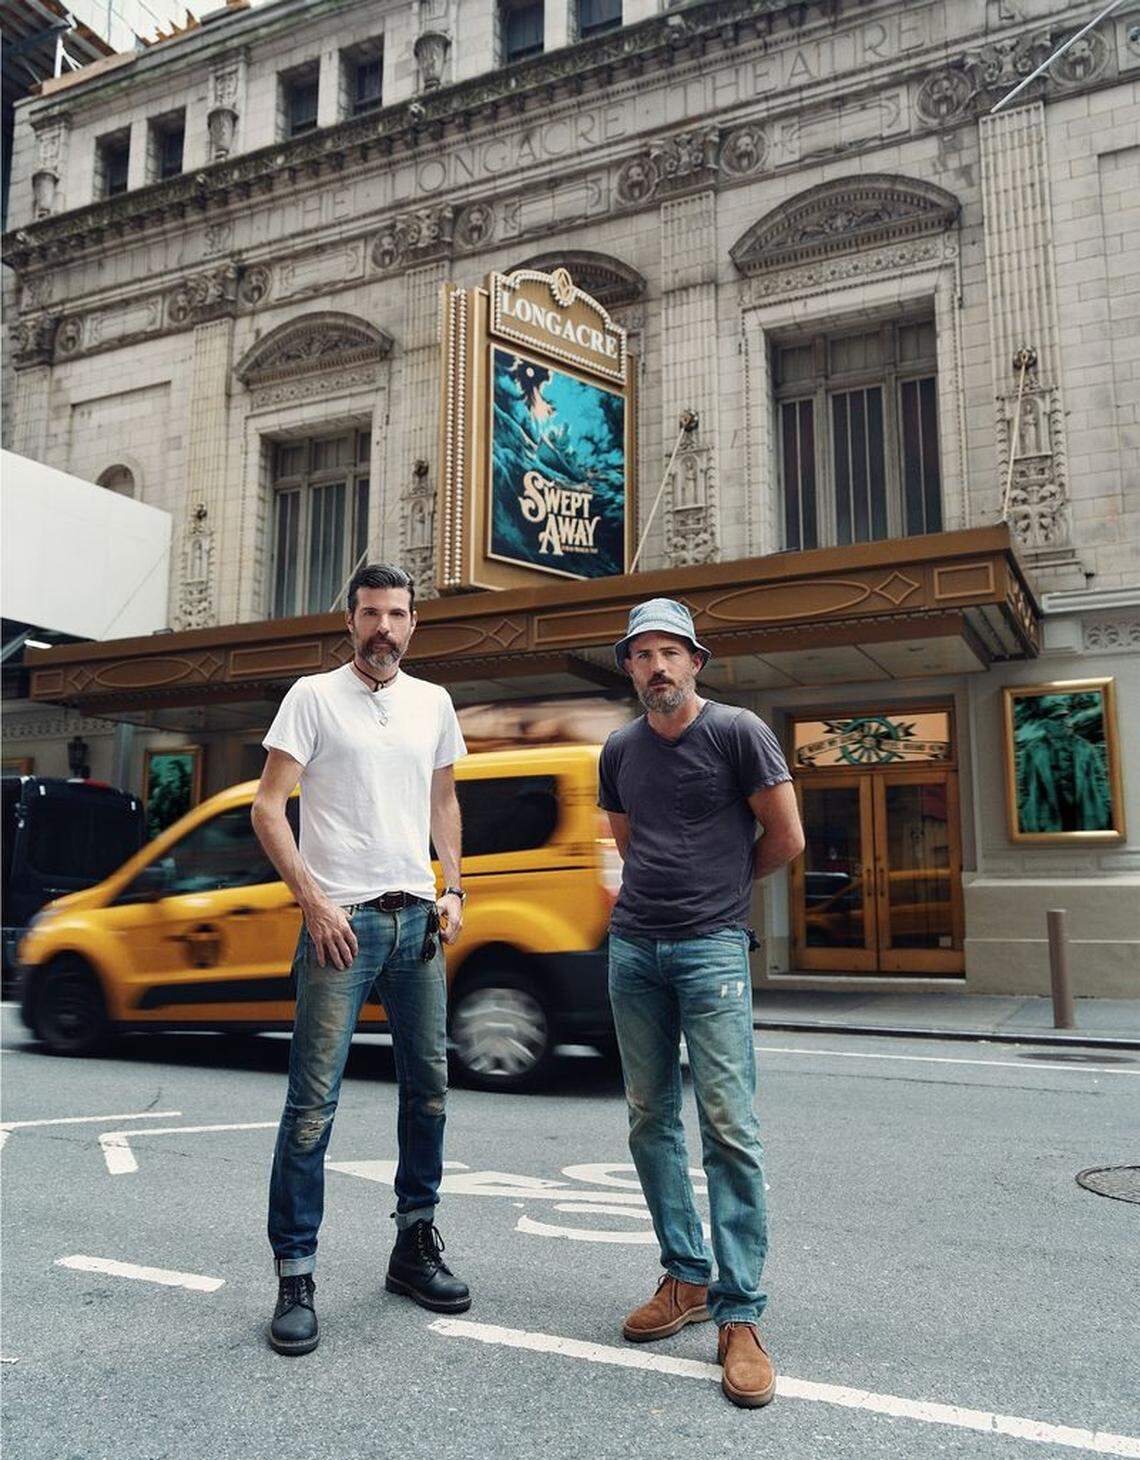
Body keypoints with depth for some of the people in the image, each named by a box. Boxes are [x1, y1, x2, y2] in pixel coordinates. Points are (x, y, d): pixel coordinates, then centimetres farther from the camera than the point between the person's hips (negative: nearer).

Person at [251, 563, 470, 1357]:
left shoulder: (433, 702, 11)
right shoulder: (314, 695, -2)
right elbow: (268, 806, -7)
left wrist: (452, 890, 7)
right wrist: (313, 900, -14)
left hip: (417, 917, 5)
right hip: (342, 919, -5)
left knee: (429, 1087, 12)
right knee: (314, 1101, -5)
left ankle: (416, 1245, 28)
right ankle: (296, 1276, 8)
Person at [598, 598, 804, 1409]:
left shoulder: (737, 732, -4)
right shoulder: (620, 751, 11)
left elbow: (786, 839, -1)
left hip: (711, 947, -5)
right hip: (633, 947, 6)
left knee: (729, 1126, -7)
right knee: (651, 1120, 9)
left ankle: (739, 1315, 1)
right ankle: (687, 1278, 23)